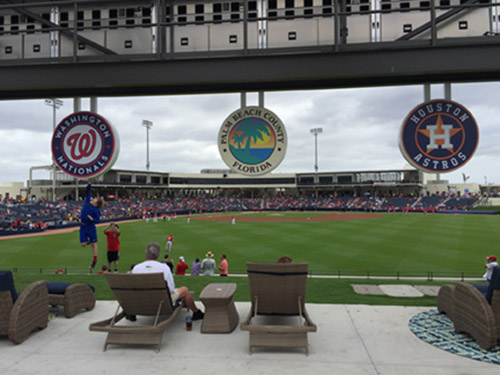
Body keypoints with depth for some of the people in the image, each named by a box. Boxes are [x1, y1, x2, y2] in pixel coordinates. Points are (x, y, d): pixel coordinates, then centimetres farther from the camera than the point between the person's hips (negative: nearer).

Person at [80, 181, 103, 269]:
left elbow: (98, 220, -11)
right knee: (83, 244, 1)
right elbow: (88, 192, 5)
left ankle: (94, 260, 19)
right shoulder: (87, 202, 3)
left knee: (93, 244, 7)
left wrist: (92, 219, -30)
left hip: (90, 228, -5)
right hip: (82, 227, 5)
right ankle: (89, 240, 36)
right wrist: (89, 183, 0)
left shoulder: (96, 210, -12)